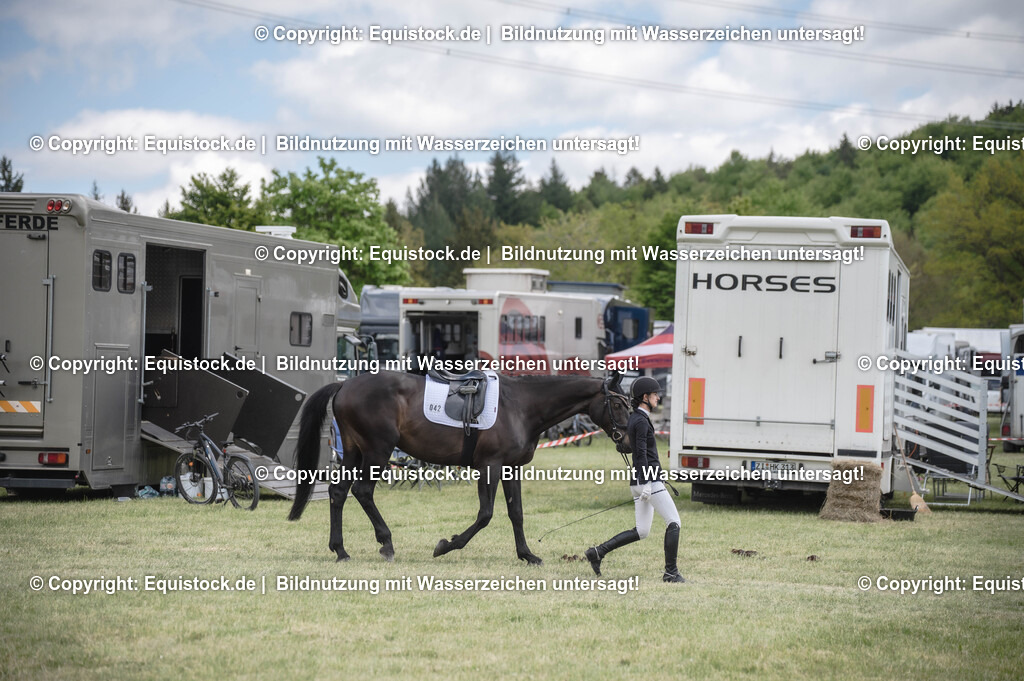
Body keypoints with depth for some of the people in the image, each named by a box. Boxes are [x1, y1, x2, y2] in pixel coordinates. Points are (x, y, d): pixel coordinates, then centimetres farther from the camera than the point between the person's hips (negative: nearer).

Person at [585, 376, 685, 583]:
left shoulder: (634, 419, 19)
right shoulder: (641, 421, -12)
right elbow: (641, 454, -20)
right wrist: (647, 483, -25)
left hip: (639, 481, 10)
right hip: (649, 480, -10)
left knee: (641, 531, 10)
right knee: (673, 522, -4)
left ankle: (598, 552, 4)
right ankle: (671, 572, -4)